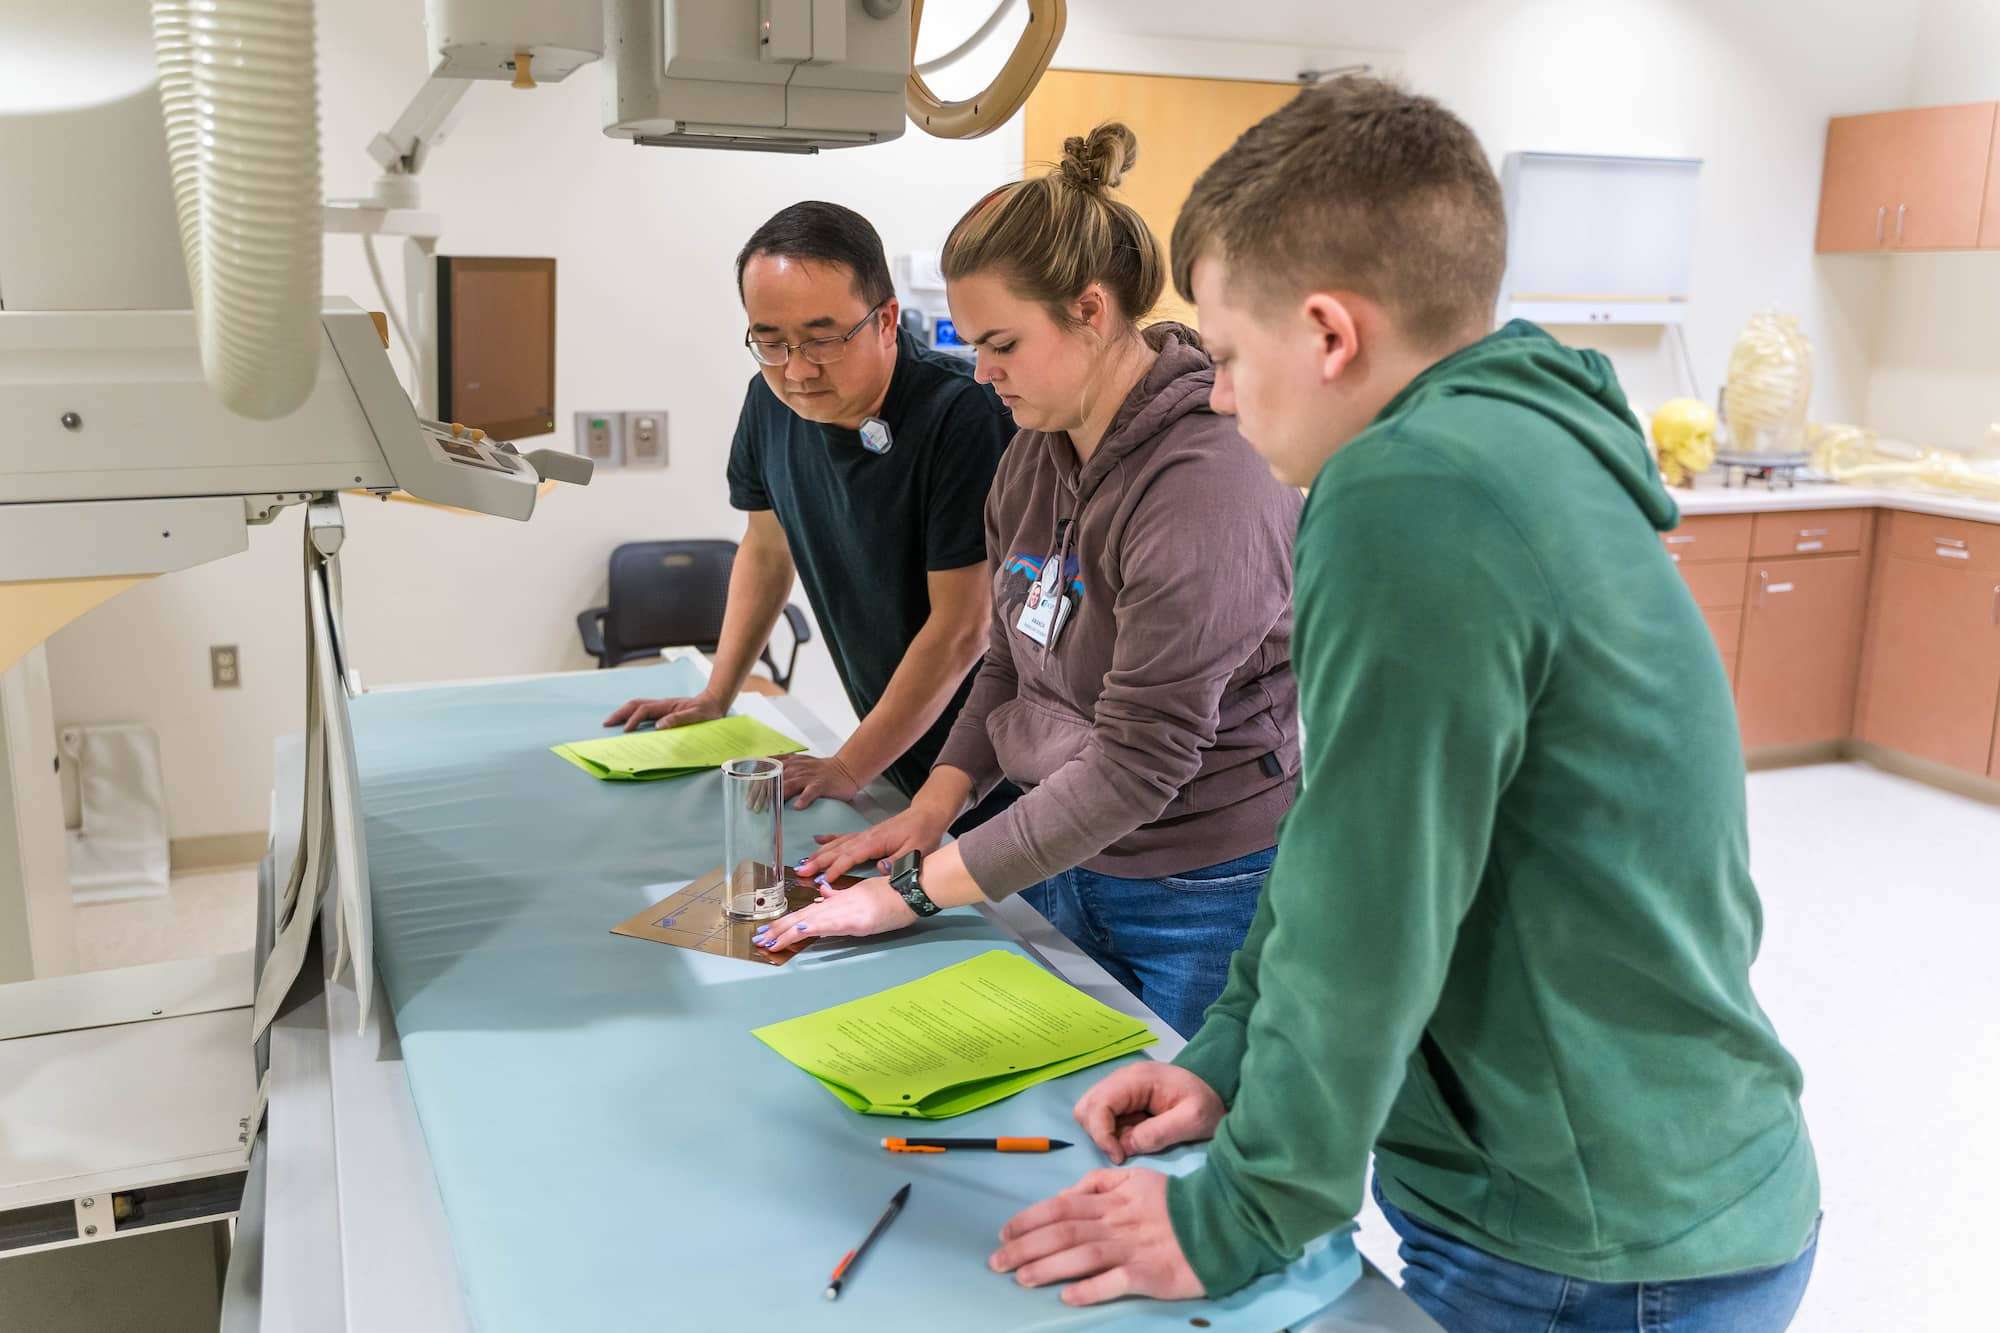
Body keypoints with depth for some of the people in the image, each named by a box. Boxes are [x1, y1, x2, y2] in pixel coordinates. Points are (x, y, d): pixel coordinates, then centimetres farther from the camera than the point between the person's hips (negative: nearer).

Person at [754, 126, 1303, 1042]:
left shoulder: (1206, 485, -24)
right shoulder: (1035, 454, 3)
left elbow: (1136, 761, -24)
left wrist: (920, 888, -20)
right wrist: (932, 809, -3)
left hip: (1198, 902, -7)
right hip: (1063, 864, 7)